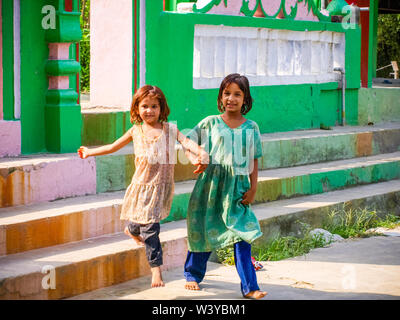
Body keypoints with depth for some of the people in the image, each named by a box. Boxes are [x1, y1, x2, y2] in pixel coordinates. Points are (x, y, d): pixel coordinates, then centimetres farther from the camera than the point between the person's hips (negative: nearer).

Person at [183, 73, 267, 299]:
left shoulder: (251, 127, 5)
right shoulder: (210, 123, 2)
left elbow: (254, 162, 7)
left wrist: (253, 189, 0)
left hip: (237, 187, 0)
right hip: (211, 184, 0)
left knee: (243, 234, -6)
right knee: (203, 230, 10)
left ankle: (250, 287, -3)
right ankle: (193, 275, 32)